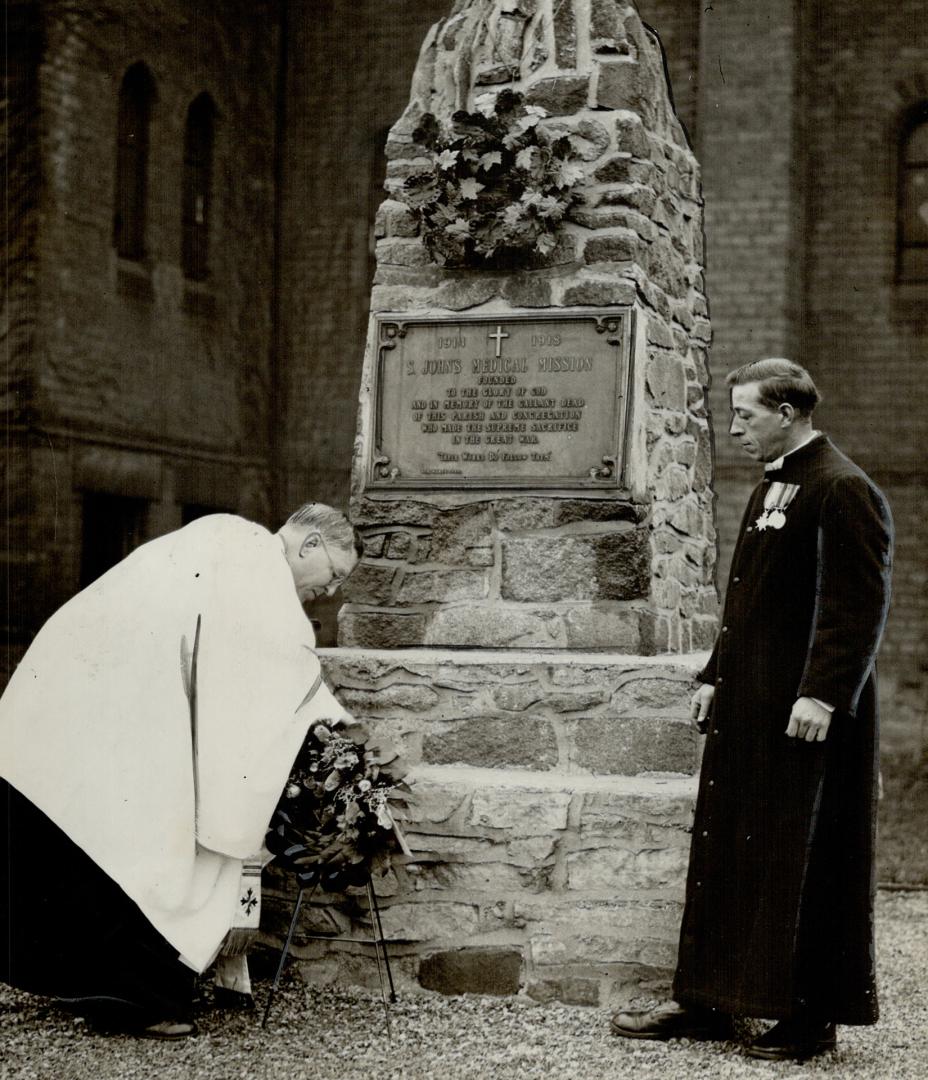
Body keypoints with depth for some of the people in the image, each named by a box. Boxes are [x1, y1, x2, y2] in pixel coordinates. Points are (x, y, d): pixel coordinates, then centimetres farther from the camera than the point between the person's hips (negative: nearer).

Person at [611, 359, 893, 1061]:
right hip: (747, 706, 9)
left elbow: (859, 606, -19)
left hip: (806, 715, -9)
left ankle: (810, 1018, 8)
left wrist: (822, 694, -23)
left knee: (802, 862, -2)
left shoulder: (842, 490, -13)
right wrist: (716, 677, 19)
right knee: (725, 850, 12)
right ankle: (708, 1002, 21)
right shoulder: (772, 487, 16)